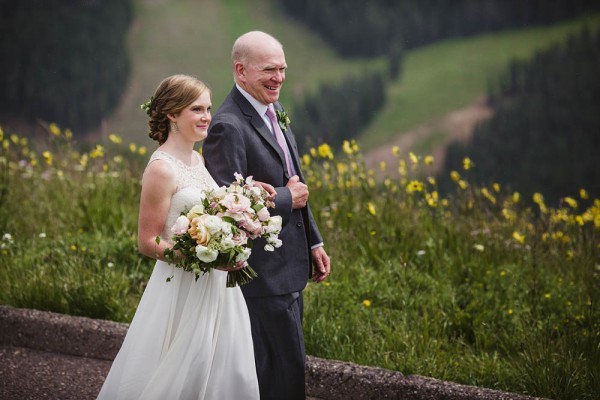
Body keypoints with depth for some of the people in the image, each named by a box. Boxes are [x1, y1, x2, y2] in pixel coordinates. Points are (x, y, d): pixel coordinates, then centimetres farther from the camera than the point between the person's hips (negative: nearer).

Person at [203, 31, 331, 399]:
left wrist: (313, 241, 18)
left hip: (289, 267, 9)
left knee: (288, 366, 17)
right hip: (262, 275, -9)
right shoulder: (228, 127, -20)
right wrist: (287, 199, -16)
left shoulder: (275, 111, 10)